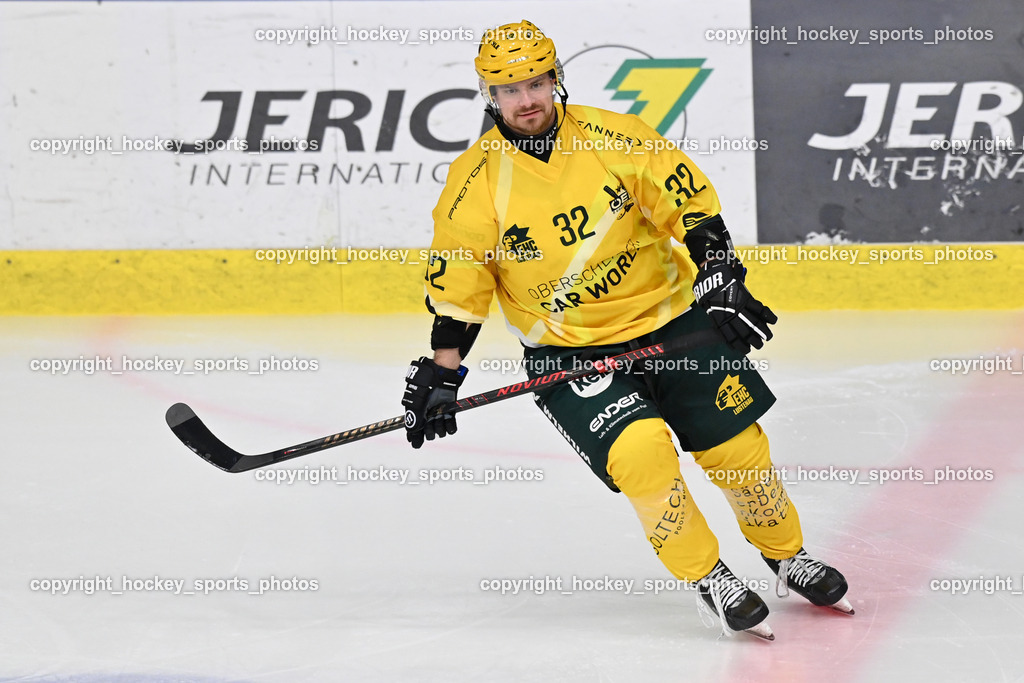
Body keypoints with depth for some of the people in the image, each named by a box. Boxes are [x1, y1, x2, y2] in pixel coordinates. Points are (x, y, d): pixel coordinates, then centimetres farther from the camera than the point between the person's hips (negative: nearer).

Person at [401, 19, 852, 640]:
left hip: (670, 316, 2)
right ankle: (710, 582, -5)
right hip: (566, 351, -2)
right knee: (640, 449, -23)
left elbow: (692, 204, -3)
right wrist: (440, 376, -6)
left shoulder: (615, 137, -9)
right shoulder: (476, 182, -10)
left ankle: (789, 559, 25)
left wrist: (722, 282, -10)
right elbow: (457, 285, -4)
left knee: (738, 446, 0)